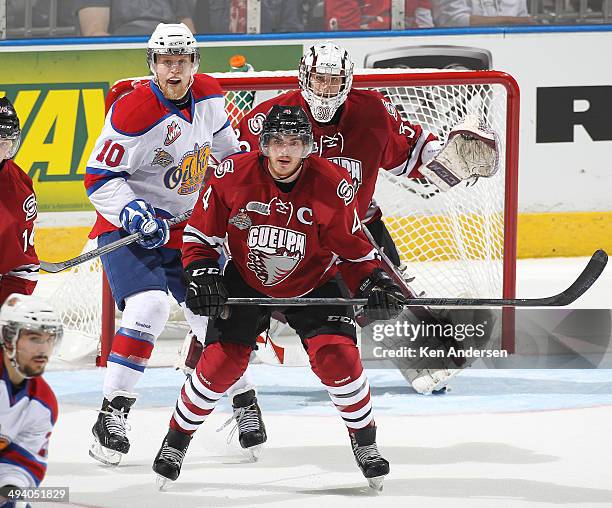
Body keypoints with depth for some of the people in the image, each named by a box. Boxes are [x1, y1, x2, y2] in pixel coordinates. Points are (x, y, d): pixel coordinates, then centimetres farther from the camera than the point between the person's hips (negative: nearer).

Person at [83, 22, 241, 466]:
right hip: (129, 227, -6)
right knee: (149, 307, -27)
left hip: (185, 228, 6)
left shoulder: (210, 97, -2)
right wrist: (133, 213, -31)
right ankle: (113, 413, -24)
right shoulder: (134, 112, -22)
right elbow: (99, 179, -19)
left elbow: (227, 150, 19)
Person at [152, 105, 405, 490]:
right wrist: (203, 276, -22)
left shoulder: (331, 186, -21)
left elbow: (354, 249, -8)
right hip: (246, 281, 0)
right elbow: (200, 234, -8)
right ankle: (176, 441, 11)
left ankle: (366, 442, 6)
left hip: (313, 283, 0)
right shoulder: (233, 175, -21)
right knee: (221, 361, -10)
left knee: (337, 356, -17)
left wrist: (374, 282, -23)